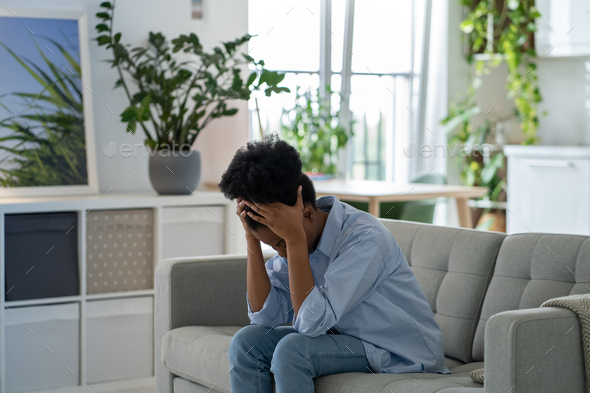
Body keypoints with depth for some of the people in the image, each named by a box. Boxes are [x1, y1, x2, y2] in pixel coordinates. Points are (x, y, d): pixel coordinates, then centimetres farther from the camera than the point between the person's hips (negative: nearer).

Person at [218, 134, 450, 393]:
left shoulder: (366, 238, -27)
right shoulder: (292, 235, -4)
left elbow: (312, 322, -32)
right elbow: (265, 315, -9)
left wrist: (294, 238, -35)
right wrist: (251, 237, -16)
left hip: (401, 353, -7)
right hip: (348, 338, 8)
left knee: (291, 350, -28)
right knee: (246, 341, -10)